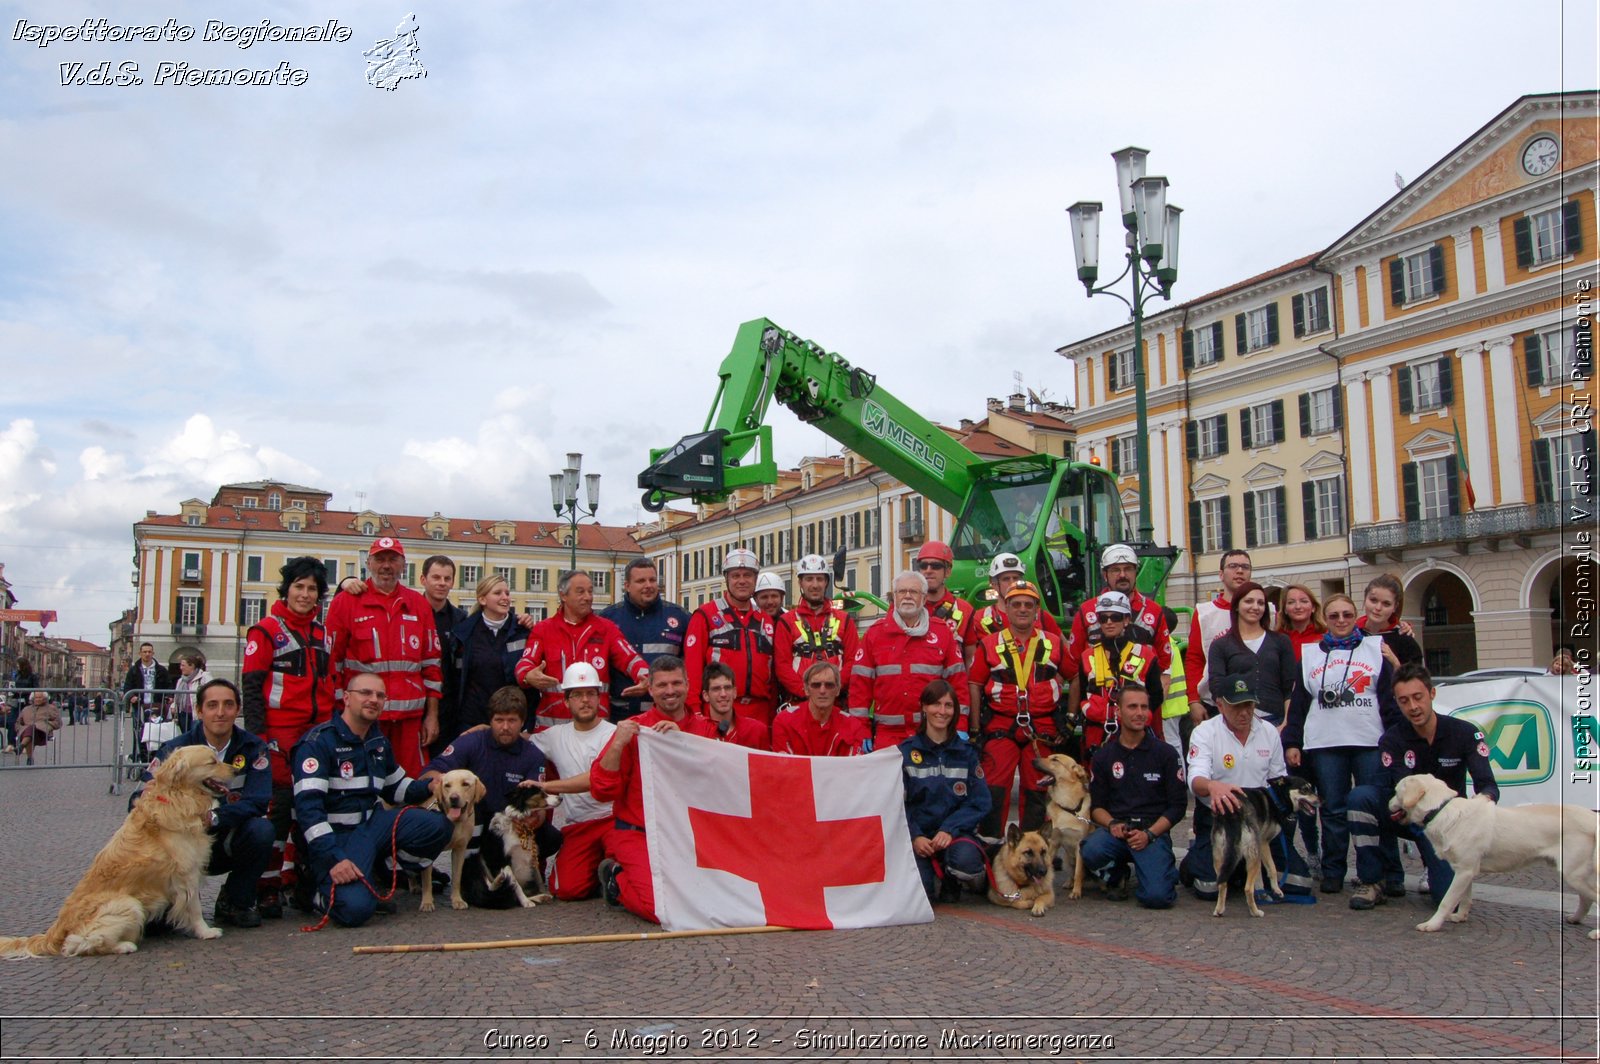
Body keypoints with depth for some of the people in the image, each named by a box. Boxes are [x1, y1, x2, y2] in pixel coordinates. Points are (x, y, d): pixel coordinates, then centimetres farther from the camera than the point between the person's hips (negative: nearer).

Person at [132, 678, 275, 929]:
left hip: (230, 842, 1)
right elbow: (140, 799, -13)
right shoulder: (176, 749, -6)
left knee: (261, 830, -31)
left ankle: (235, 903, -7)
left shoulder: (252, 748, -6)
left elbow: (257, 801, -18)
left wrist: (212, 818, -34)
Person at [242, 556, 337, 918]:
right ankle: (268, 888, 2)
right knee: (280, 804, -7)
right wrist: (257, 735, -14)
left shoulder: (322, 634, 16)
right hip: (280, 734, -6)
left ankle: (295, 877, 21)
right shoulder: (266, 630, -2)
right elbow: (251, 687, -7)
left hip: (317, 732, 6)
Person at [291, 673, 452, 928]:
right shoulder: (318, 741, -12)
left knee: (439, 825, -16)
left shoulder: (379, 742, 13)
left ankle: (374, 874, 0)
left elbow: (395, 788, 25)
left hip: (373, 823, 7)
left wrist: (429, 787, 2)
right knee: (355, 908, -30)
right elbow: (307, 806, -20)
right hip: (335, 836, -7)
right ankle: (323, 892, 6)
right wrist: (334, 859, -29)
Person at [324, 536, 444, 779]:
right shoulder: (345, 602, 2)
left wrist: (432, 714, 8)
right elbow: (331, 661, 1)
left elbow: (431, 663, 12)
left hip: (410, 716, 3)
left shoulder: (419, 605, 11)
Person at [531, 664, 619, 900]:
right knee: (568, 888, -20)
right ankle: (597, 868, 12)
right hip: (575, 826, 3)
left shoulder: (615, 734, -2)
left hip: (612, 817, -3)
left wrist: (546, 786, -16)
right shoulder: (556, 736, 13)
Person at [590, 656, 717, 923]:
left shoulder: (704, 728, 7)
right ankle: (617, 879, 9)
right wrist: (618, 744, -19)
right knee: (660, 907, -23)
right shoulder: (633, 729, -2)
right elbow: (602, 791, -6)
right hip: (637, 833, -4)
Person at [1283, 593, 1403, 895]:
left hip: (1371, 743, -1)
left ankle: (1390, 875, 5)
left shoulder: (1376, 648, 10)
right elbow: (1298, 702, 11)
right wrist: (1291, 743, 5)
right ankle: (1332, 873, 10)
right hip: (1324, 745, 1)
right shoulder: (1310, 654, 14)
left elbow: (1391, 697, 5)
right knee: (1333, 810, 4)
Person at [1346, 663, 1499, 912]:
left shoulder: (1465, 733, -11)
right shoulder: (1391, 740, -12)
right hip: (1409, 816, 1)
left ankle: (1435, 867, 18)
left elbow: (1488, 786, -19)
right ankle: (1372, 882, -16)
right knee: (1360, 795, -29)